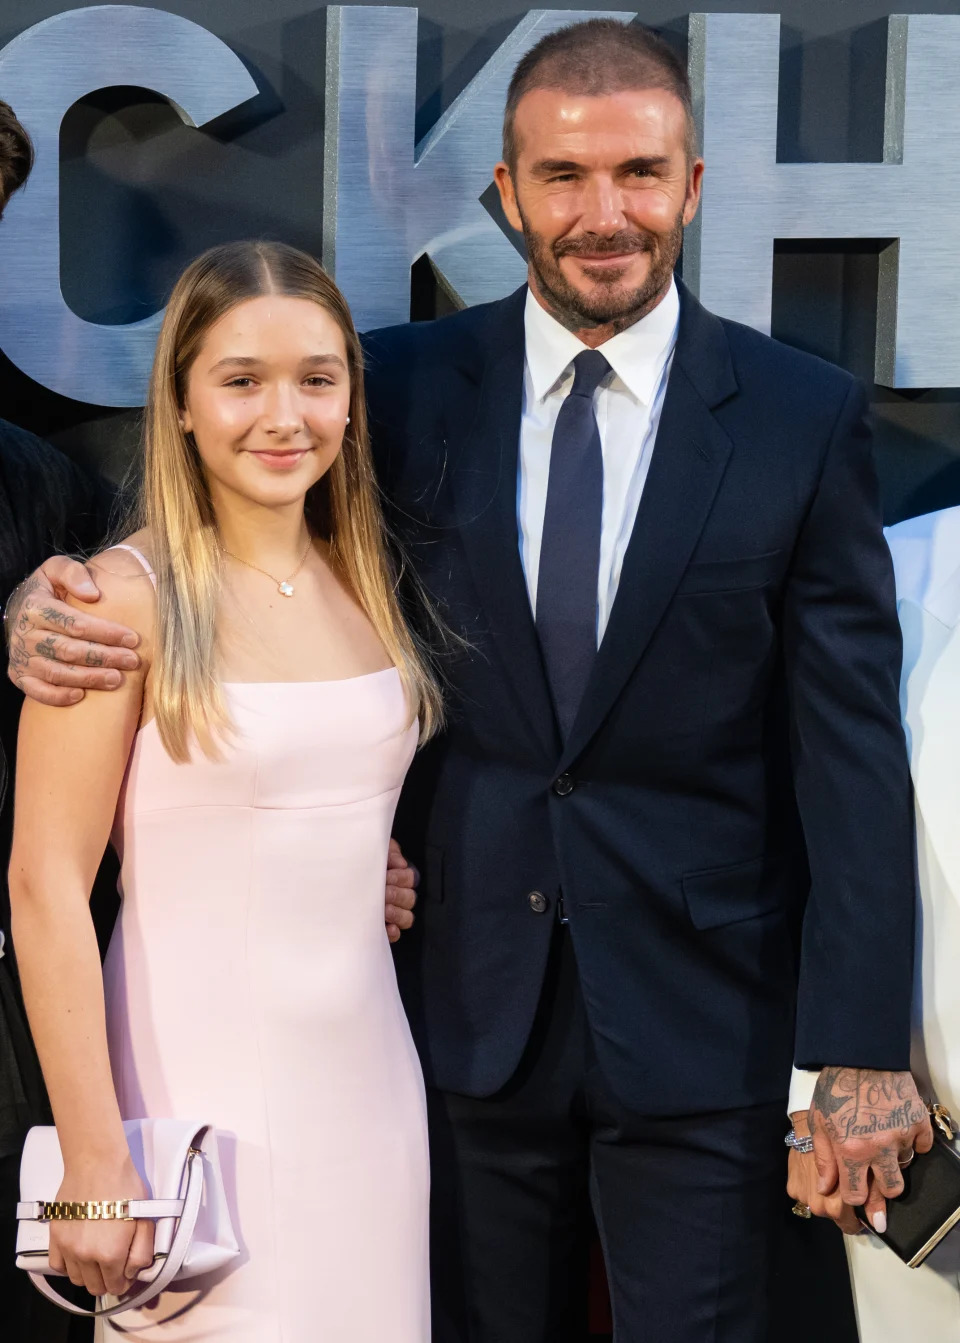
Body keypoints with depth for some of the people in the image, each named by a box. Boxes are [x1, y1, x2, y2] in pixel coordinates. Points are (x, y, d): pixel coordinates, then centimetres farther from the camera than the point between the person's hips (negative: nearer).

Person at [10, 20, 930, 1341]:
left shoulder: (803, 416, -4)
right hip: (469, 998, 2)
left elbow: (851, 742, -6)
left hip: (701, 1018, -1)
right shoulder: (408, 387, 0)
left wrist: (861, 1044, -10)